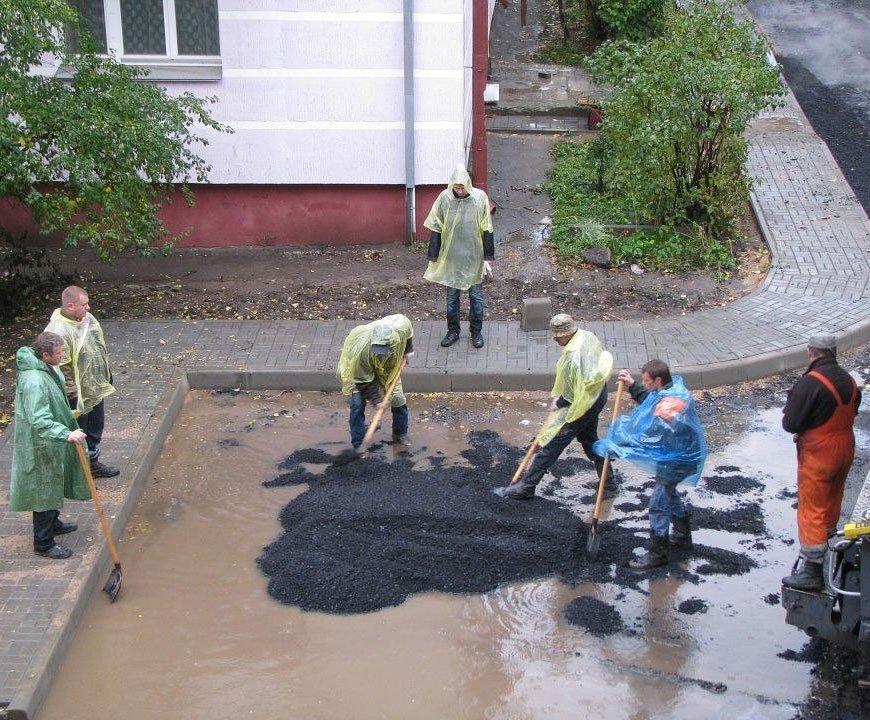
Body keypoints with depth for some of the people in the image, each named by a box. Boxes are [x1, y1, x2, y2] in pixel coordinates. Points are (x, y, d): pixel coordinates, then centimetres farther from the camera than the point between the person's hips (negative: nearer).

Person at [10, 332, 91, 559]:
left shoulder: (45, 367, -1)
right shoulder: (34, 381, -33)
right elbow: (39, 420, -38)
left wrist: (68, 417, 29)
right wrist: (67, 434, -46)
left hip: (53, 440, 10)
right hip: (41, 445, -10)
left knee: (54, 484, 25)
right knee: (45, 489, 2)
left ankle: (52, 523, 45)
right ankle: (43, 543, 13)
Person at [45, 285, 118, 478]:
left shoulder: (86, 317, 0)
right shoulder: (59, 331, -28)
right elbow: (61, 368, -26)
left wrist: (106, 374, 20)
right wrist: (72, 393, -23)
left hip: (96, 387, 9)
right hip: (77, 393, -9)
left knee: (96, 427, 23)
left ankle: (93, 462, 42)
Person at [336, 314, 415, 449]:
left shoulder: (400, 329, -37)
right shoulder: (360, 349, -46)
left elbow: (407, 325, -7)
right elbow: (363, 380, -31)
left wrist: (408, 349, 1)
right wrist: (376, 400, -27)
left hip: (387, 368, 4)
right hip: (357, 371, -4)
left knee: (398, 399, 4)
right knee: (357, 404, -13)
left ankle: (401, 435, 26)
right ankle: (357, 445, -2)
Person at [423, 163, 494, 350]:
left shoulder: (480, 198, -11)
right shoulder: (444, 198, -9)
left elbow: (487, 231, -5)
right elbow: (436, 230, -3)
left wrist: (488, 258, -5)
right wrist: (433, 258, -3)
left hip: (474, 258, -1)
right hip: (450, 258, 1)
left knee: (476, 297, 9)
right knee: (451, 296, 12)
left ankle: (476, 332, 25)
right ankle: (453, 331, 28)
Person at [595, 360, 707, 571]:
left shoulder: (668, 406, -33)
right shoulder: (674, 387, -1)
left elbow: (647, 437, -33)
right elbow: (649, 402, 18)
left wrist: (614, 447, -27)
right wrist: (633, 386, 7)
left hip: (676, 462, -11)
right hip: (683, 455, 11)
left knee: (658, 504, -1)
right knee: (669, 494, 28)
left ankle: (658, 553, 11)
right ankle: (682, 536, 45)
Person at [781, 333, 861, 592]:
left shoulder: (809, 383, -23)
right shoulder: (849, 381, 3)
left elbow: (790, 423, -21)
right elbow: (851, 414, 14)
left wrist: (788, 410, 0)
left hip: (818, 455, -8)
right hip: (846, 450, 8)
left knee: (812, 510, -2)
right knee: (832, 504, 22)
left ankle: (811, 569, -1)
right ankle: (828, 552, 39)